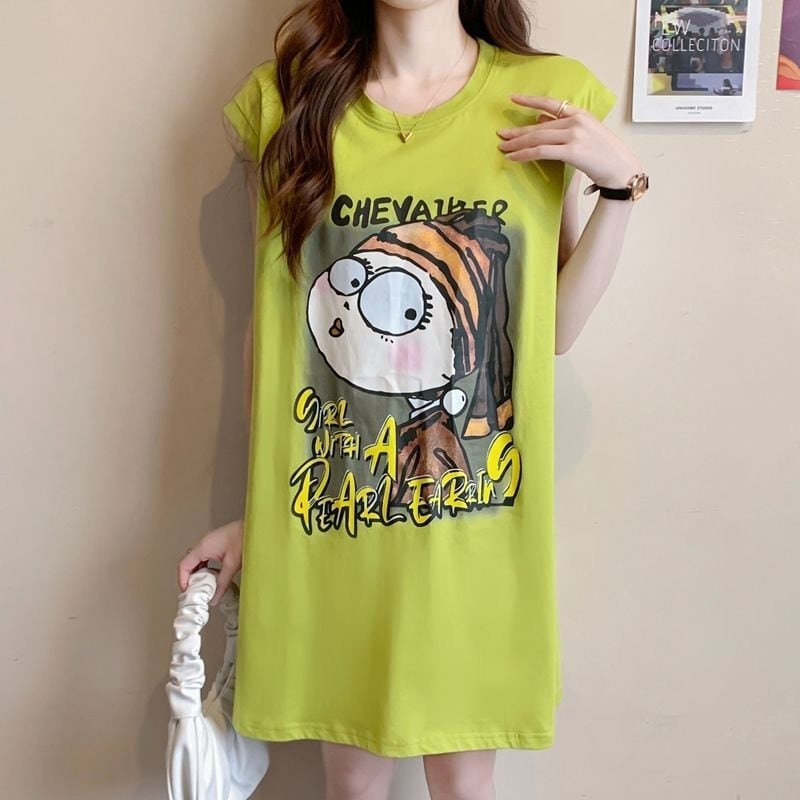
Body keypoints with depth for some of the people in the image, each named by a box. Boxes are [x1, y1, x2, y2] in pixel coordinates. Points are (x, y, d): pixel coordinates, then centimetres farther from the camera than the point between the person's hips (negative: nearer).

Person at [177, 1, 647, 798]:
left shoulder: (550, 101, -2)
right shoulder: (283, 100, -1)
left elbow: (552, 330, 2)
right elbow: (269, 323, 3)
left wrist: (620, 186, -9)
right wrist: (254, 513, 6)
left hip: (476, 524, 0)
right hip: (326, 529, 1)